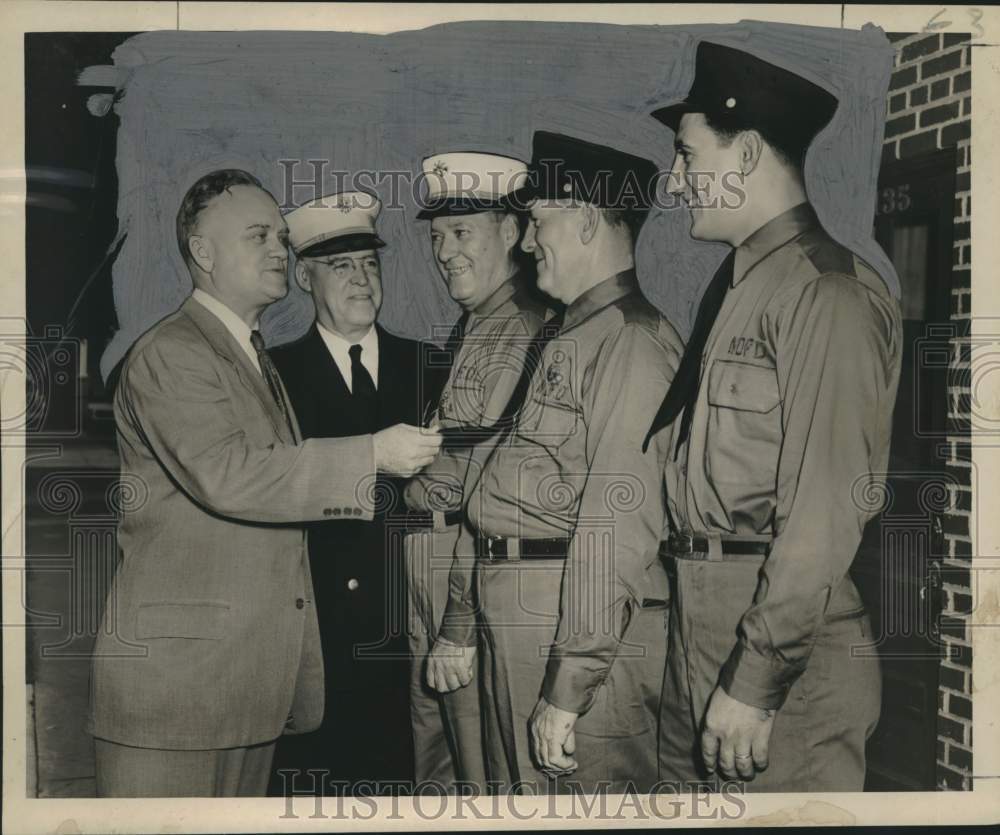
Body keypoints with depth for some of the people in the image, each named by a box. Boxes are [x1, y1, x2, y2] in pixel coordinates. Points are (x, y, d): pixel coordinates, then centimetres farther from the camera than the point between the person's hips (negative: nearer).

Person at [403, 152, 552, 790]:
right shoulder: (471, 328, 15)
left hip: (474, 584, -9)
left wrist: (460, 630, -19)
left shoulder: (519, 334, -17)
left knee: (482, 774, 4)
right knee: (433, 770, 20)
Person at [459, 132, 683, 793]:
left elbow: (617, 528, -21)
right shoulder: (563, 336, 16)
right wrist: (463, 624, 14)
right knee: (523, 792, 20)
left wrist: (567, 690, -22)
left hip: (587, 629, -9)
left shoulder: (633, 340, -14)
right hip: (516, 617, 9)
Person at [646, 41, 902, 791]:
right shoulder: (736, 285, 15)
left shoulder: (827, 292, -13)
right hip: (699, 628, 8)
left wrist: (755, 679, -19)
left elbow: (824, 511, -19)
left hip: (790, 640, -8)